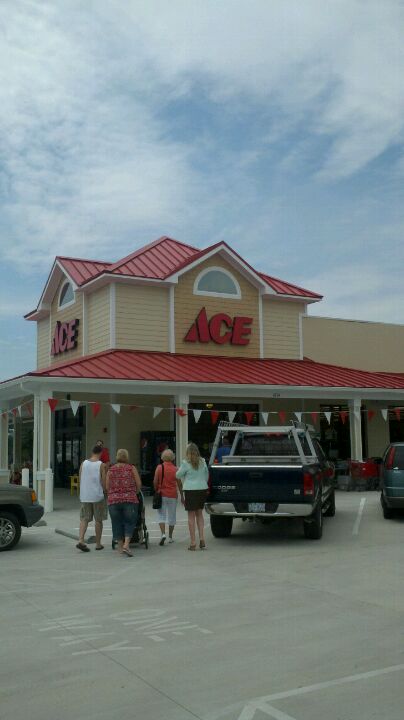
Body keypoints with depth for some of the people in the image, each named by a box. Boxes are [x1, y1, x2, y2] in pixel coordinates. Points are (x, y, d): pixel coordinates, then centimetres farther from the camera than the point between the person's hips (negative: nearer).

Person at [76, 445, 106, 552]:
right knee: (98, 520, 8)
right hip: (97, 495, -3)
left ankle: (81, 540, -11)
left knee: (84, 519, 6)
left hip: (84, 496, 3)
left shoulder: (83, 464, 4)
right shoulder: (101, 465, -7)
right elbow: (103, 482, -9)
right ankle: (98, 543, 14)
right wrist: (105, 490, 10)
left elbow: (80, 480, 8)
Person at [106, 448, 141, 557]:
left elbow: (107, 487, 6)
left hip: (113, 500, 2)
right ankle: (126, 544, -8)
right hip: (130, 499, -2)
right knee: (129, 522, 6)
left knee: (117, 523, 11)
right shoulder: (131, 468, 1)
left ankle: (120, 546, 16)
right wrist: (134, 493, 18)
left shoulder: (110, 470, 6)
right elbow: (139, 484, 0)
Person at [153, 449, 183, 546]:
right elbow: (179, 484, 2)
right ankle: (170, 537, 18)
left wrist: (156, 491, 10)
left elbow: (155, 482, -6)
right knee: (172, 516, 11)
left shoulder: (159, 468, -5)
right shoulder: (175, 469, -1)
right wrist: (182, 496, 11)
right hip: (172, 496, 1)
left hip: (162, 495, -1)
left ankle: (163, 534, -13)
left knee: (161, 515, 5)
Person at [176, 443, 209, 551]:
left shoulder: (185, 463, -9)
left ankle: (193, 543, 4)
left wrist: (179, 469, 20)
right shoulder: (202, 462, 5)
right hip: (203, 489, 4)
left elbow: (178, 475, 0)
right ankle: (202, 539, 7)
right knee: (199, 513, 16)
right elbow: (207, 475, 16)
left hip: (191, 490, -4)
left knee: (191, 516, 2)